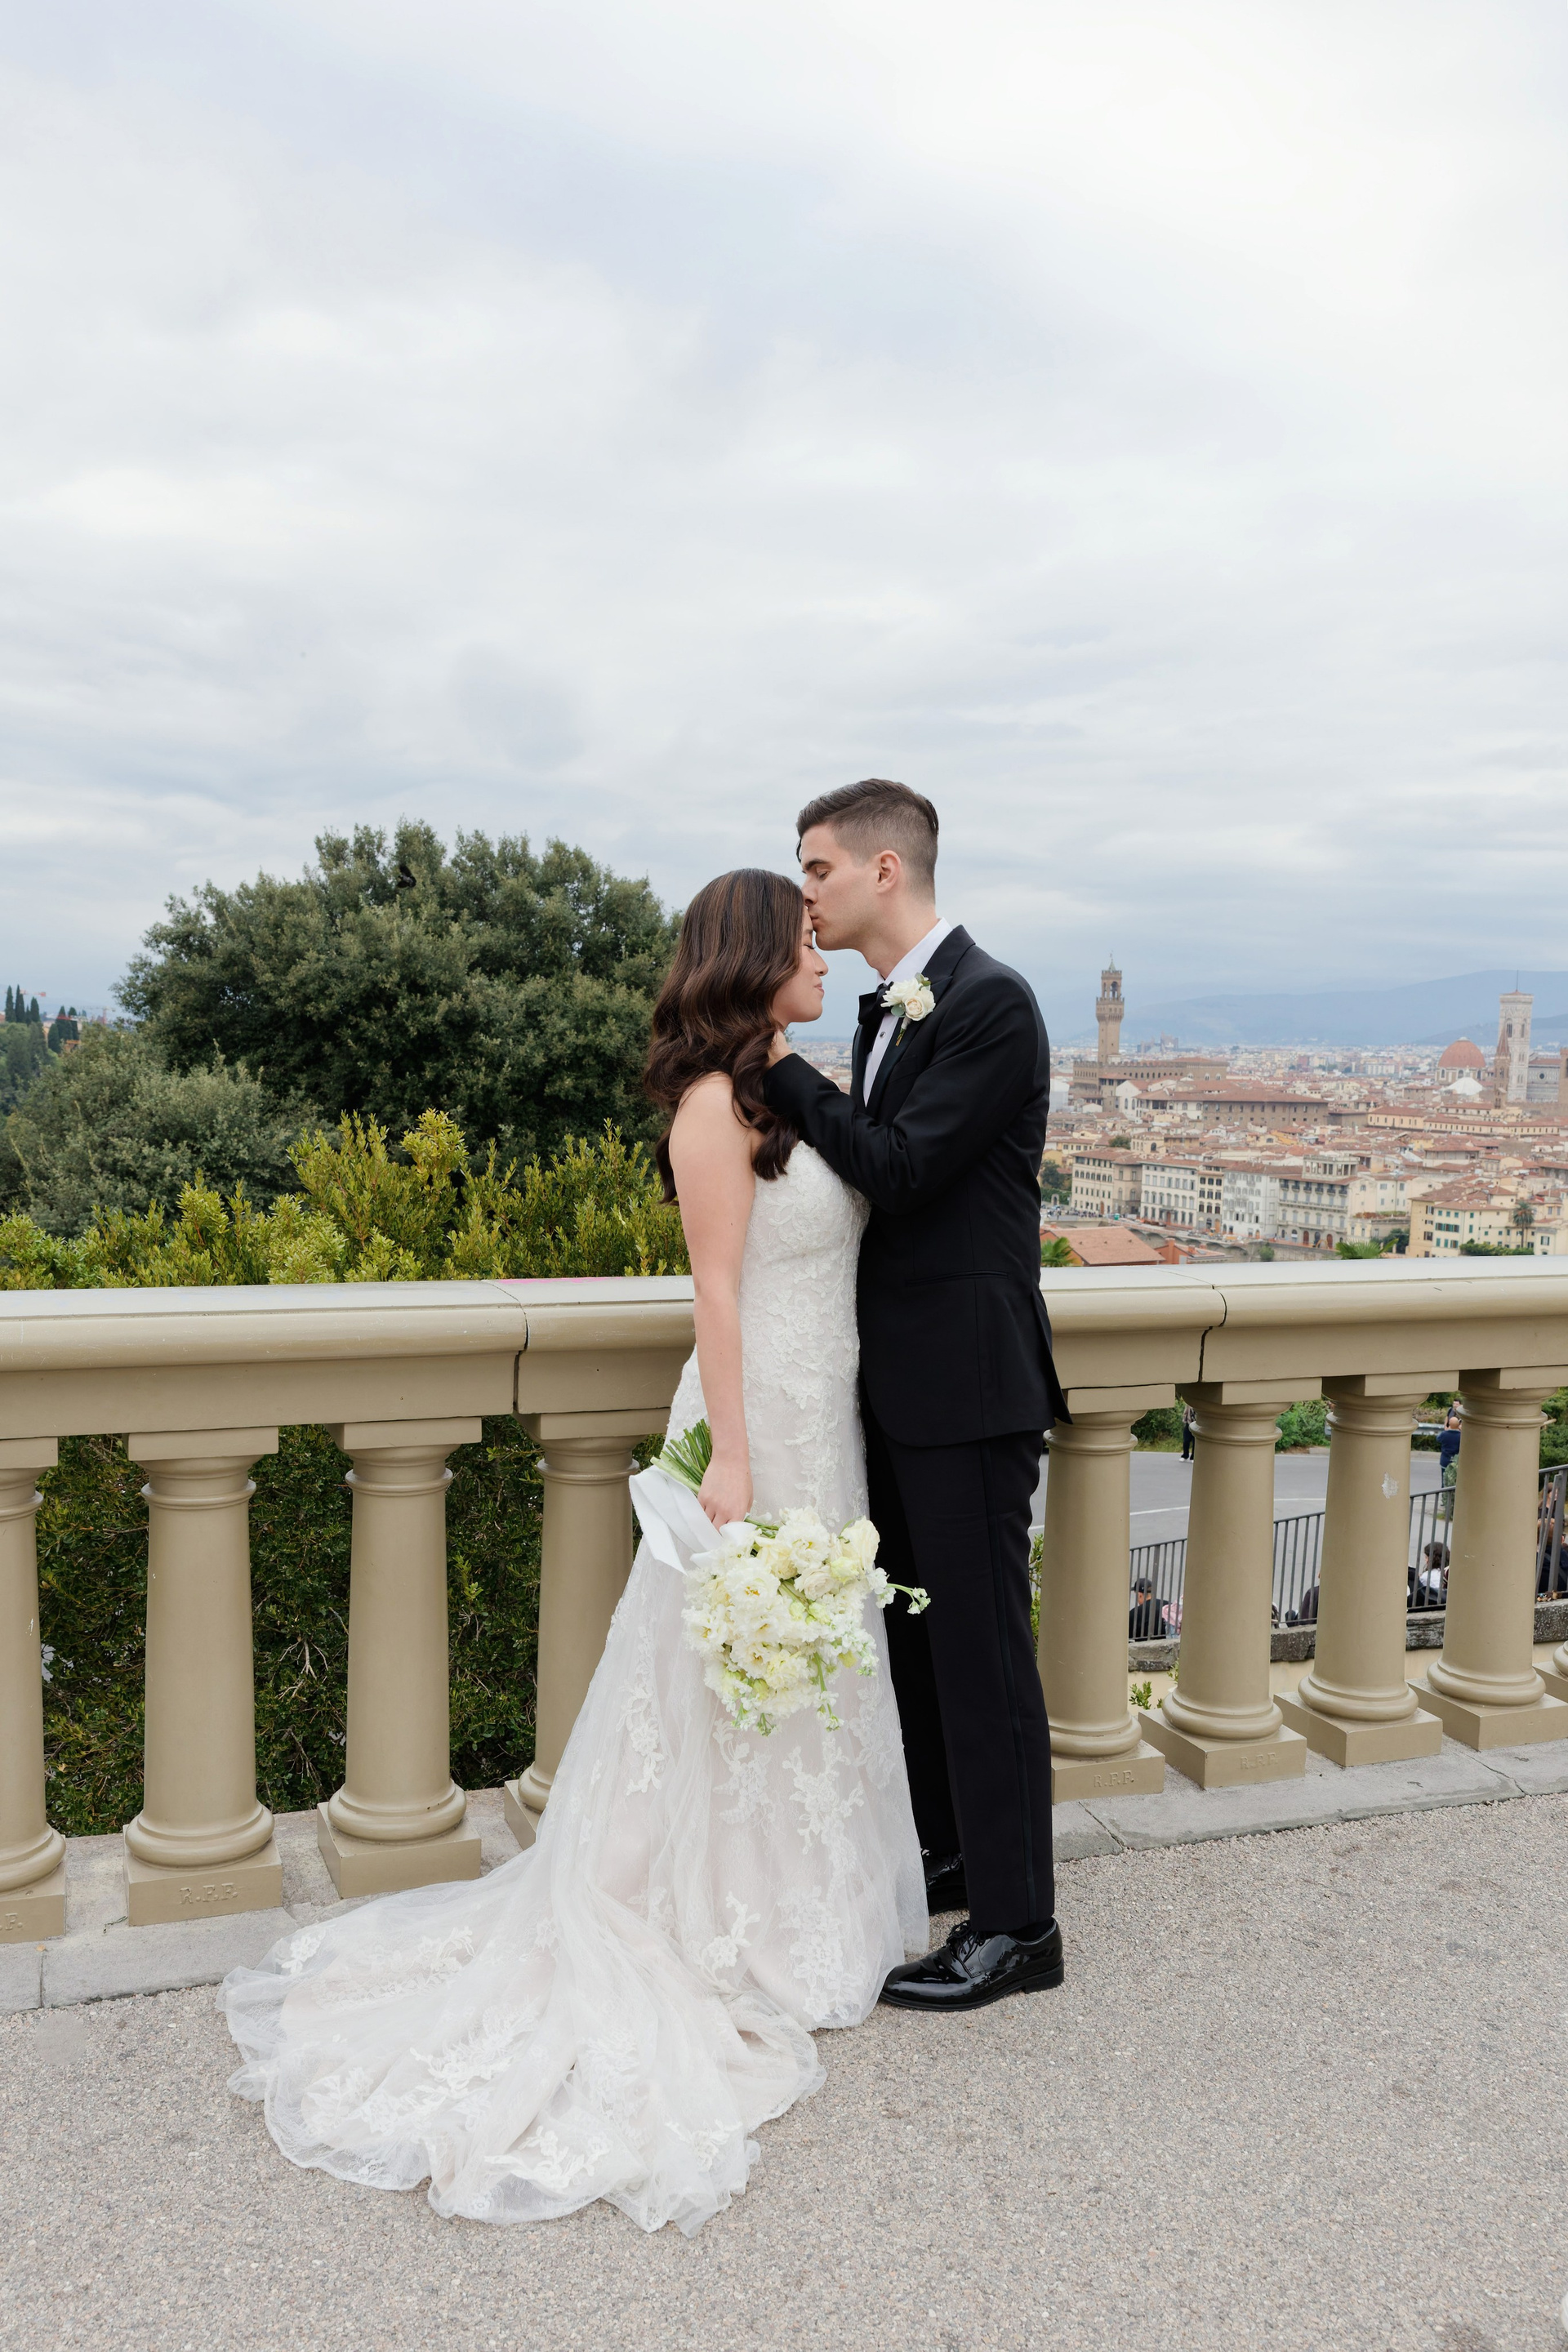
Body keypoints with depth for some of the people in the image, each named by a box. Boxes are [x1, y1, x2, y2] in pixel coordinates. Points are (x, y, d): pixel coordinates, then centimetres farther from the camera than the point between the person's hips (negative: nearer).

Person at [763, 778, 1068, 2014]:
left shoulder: (990, 1002, -15)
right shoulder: (893, 1009, 13)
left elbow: (898, 1169, -21)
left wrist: (779, 1063, -17)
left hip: (966, 1383, -9)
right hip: (900, 1379, 9)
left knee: (981, 1642, 0)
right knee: (916, 1626, 19)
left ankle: (1016, 1923, 15)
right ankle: (950, 1852, 37)